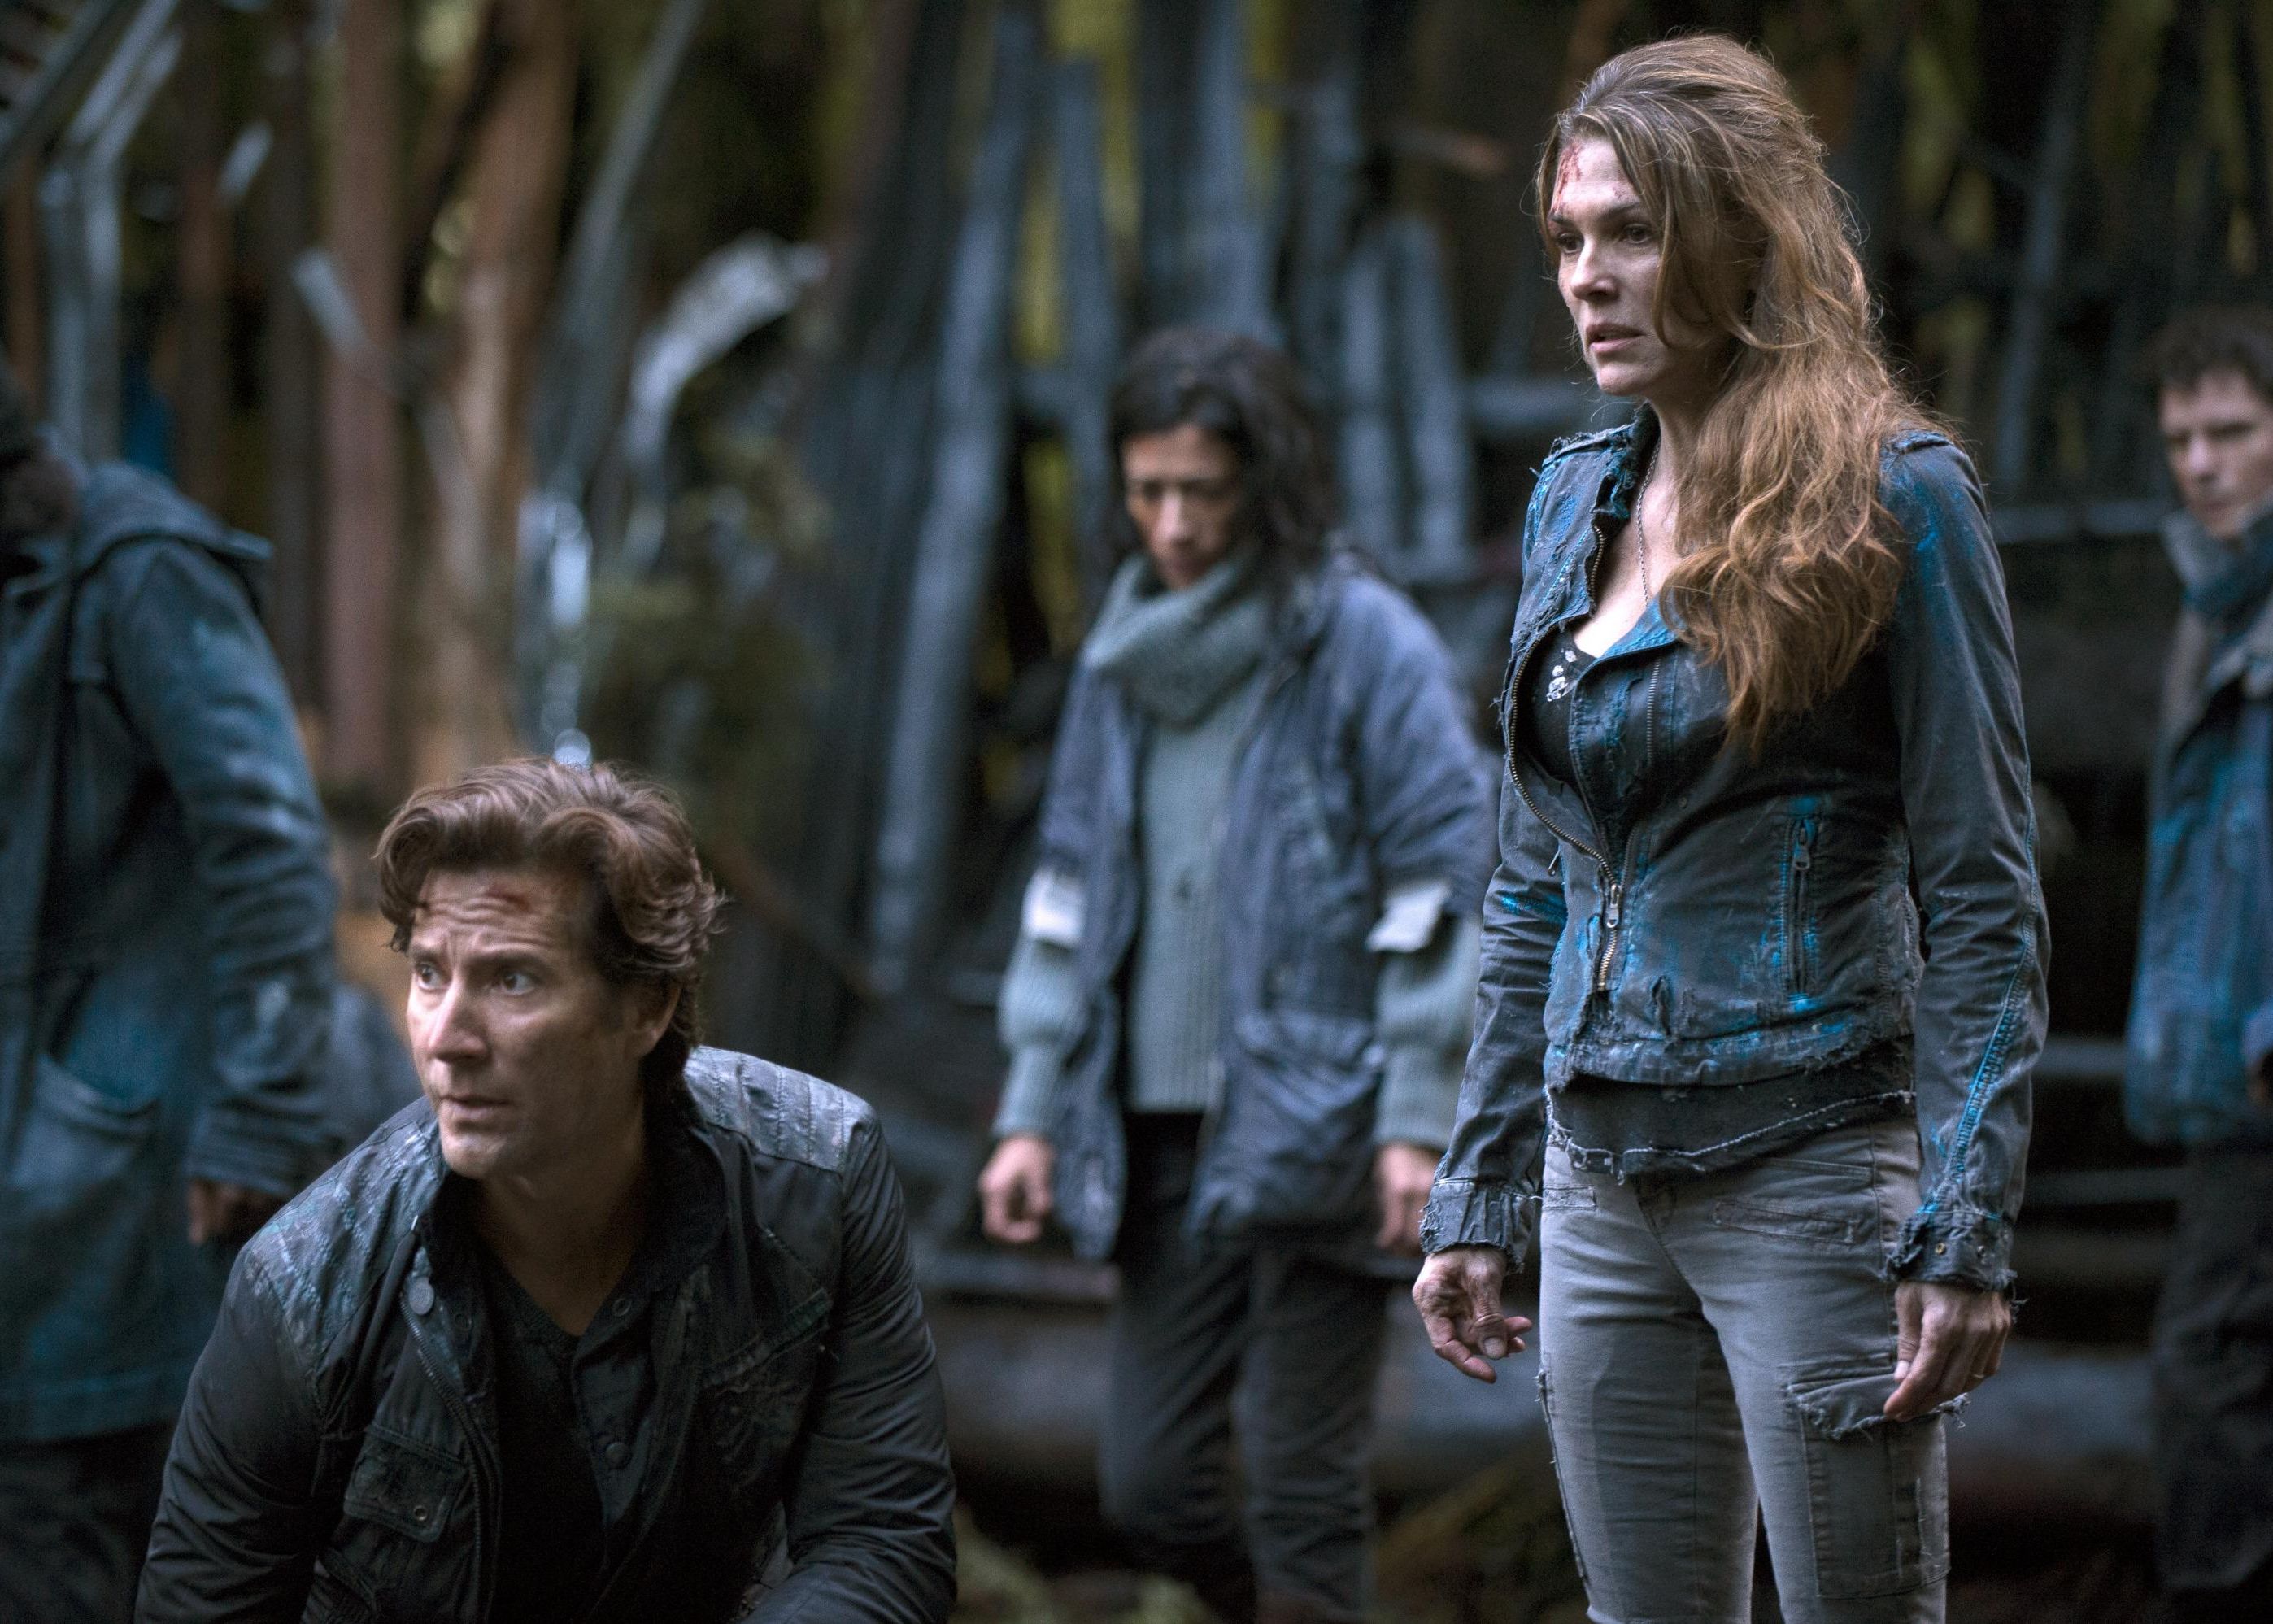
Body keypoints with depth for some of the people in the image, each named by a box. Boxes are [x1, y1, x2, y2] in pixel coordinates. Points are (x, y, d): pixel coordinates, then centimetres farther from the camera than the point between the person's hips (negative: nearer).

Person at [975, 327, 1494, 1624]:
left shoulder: (1369, 645, -7)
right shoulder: (1128, 654, 11)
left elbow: (1445, 882, -9)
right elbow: (1072, 892, 14)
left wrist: (1419, 1119, -15)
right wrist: (1036, 1107, 9)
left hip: (1317, 1129, -6)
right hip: (1168, 1130, 6)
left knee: (1306, 1495, -3)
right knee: (1153, 1487, 7)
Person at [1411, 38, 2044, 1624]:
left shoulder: (1893, 494, -7)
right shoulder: (1575, 500, 12)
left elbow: (1983, 895, -10)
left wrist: (1967, 1235, -16)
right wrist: (1479, 1196, 14)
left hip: (1811, 1169, -6)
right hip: (1604, 1179, 6)